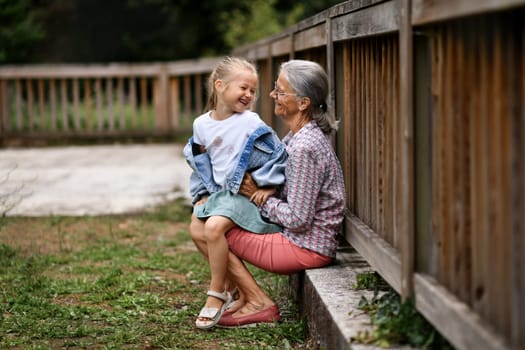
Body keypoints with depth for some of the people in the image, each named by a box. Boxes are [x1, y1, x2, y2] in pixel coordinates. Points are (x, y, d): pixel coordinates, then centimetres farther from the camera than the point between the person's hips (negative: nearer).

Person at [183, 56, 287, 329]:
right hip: (218, 192, 7)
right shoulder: (202, 124, 2)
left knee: (213, 227, -26)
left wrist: (269, 186, -8)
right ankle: (229, 286, 19)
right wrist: (202, 193, 11)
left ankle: (217, 295, -11)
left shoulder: (252, 125, -14)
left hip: (246, 194, -7)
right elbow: (198, 163, 16)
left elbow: (277, 154, -8)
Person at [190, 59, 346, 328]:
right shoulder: (297, 136, 7)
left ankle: (259, 303, 1)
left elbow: (298, 219, -24)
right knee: (200, 223, 13)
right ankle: (247, 296, 13)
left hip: (306, 248, -10)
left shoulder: (304, 148, -24)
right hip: (301, 238, 10)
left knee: (203, 231, -8)